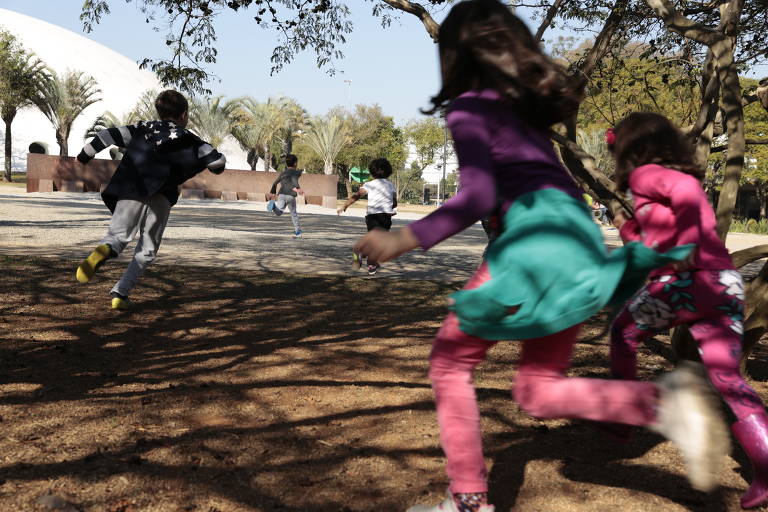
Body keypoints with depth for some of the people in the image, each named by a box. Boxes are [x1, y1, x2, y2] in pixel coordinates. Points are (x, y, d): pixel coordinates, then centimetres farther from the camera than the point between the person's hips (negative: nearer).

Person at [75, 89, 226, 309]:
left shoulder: (143, 128, 22)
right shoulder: (189, 140, 17)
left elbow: (109, 134, 13)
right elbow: (217, 160, 9)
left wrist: (85, 155, 25)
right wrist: (217, 167, 33)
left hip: (131, 190, 1)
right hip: (161, 197, -1)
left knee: (118, 235, 3)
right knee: (147, 250, 12)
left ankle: (103, 250, -33)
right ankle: (120, 293, 1)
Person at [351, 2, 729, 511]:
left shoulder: (470, 107, 1)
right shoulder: (530, 101, 23)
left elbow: (479, 195, -13)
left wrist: (406, 239, -16)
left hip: (536, 233, -8)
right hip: (580, 234, 8)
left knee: (451, 359, 8)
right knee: (538, 389, 12)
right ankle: (664, 402, -10)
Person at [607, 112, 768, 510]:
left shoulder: (646, 173, 2)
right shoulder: (679, 176, 27)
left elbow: (686, 189, -22)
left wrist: (686, 242, -24)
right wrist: (628, 229, 37)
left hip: (685, 281, -7)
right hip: (726, 282, 7)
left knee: (623, 332, 20)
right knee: (727, 379, 5)